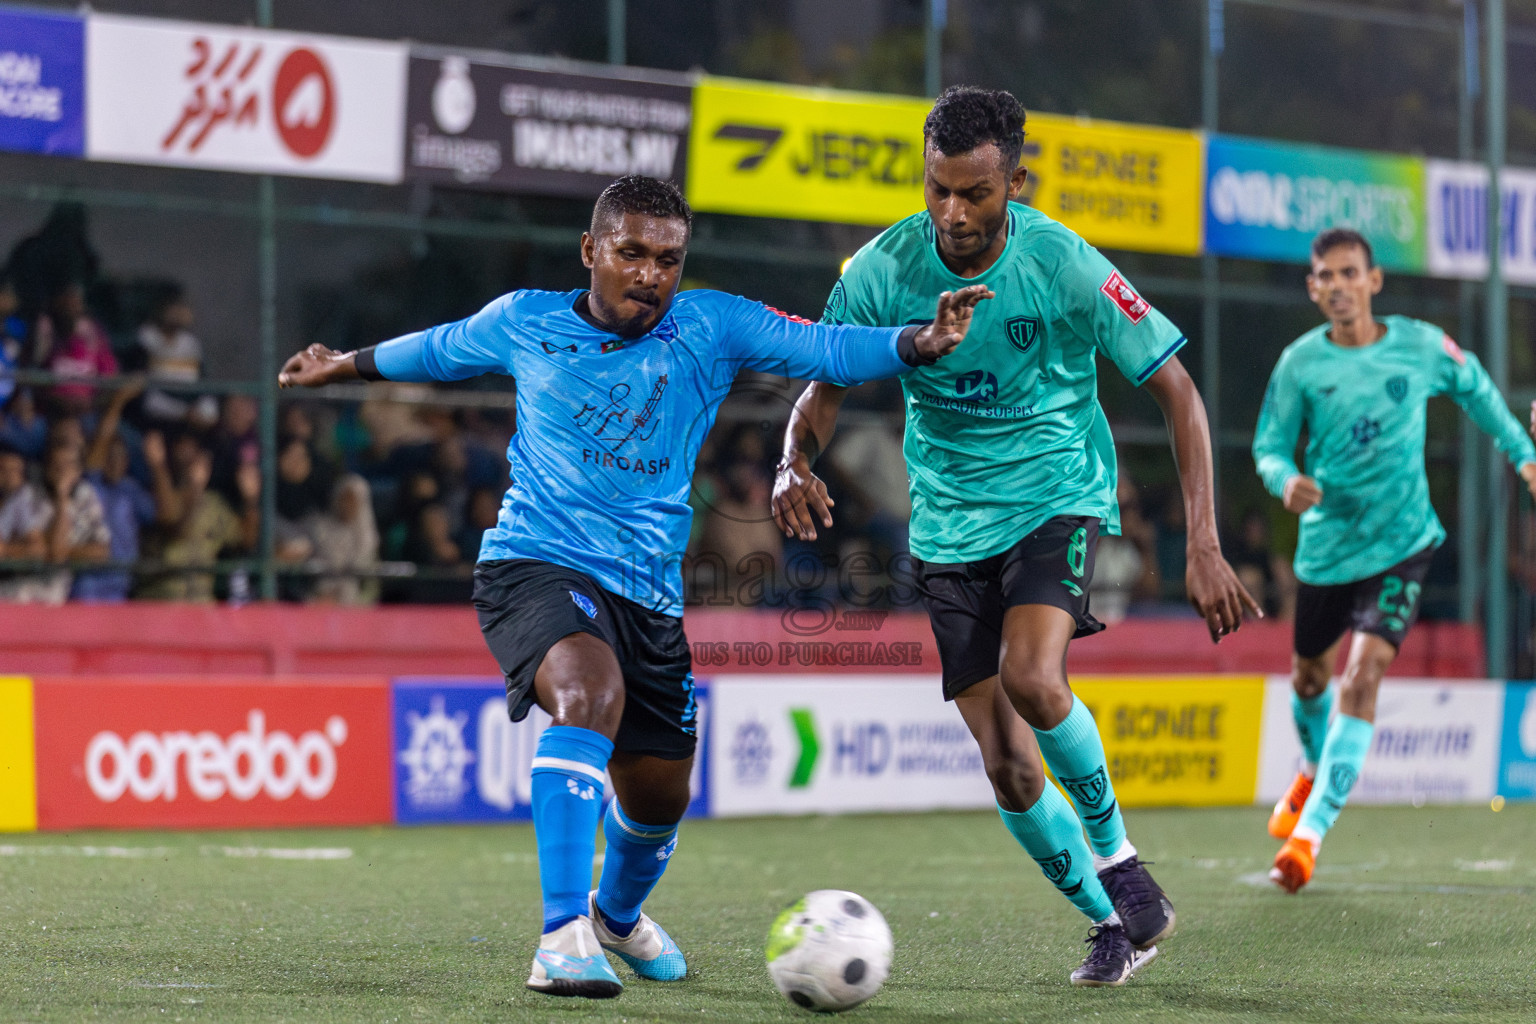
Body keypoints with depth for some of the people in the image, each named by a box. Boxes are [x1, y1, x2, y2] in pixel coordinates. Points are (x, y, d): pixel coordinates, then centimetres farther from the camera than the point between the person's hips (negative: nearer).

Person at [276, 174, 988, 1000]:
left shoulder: (712, 327, 0)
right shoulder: (524, 323, 1)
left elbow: (830, 350, -11)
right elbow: (440, 349, 21)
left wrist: (917, 343, -29)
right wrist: (344, 366, 35)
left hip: (648, 591, 4)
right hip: (533, 565, -3)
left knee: (659, 791, 13)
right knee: (592, 693, -35)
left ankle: (617, 914, 50)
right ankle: (563, 935, -38)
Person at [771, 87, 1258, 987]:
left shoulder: (1065, 266, -17)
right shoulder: (882, 271, -10)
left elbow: (1178, 393, -11)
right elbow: (826, 388, 2)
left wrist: (1204, 548, -18)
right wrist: (795, 464, -22)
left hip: (1061, 498, -3)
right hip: (952, 527, 3)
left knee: (1030, 677, -30)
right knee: (1008, 766, -5)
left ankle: (1114, 852, -4)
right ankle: (1115, 923, 16)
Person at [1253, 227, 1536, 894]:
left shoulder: (1421, 346, -7)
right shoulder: (1300, 363, -8)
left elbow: (1474, 386, 14)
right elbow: (1269, 446, -2)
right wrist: (1286, 480, -24)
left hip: (1400, 543, -2)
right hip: (1325, 544, 2)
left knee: (1362, 677, -19)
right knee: (1309, 676, 20)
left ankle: (1309, 833, -20)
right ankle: (1314, 774, 54)